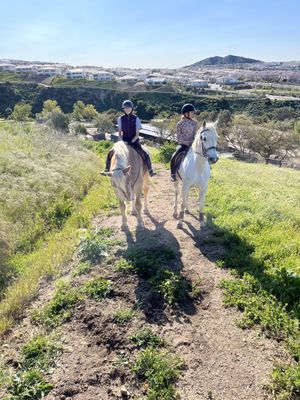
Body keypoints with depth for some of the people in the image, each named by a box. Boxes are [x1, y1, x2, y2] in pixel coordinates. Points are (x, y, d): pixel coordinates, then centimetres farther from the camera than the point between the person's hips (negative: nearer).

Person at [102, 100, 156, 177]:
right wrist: (122, 140, -8)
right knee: (110, 154, -10)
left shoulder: (136, 118, -6)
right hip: (124, 141, 2)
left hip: (134, 142, -2)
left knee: (146, 155, -19)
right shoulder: (120, 118, 0)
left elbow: (137, 134, -7)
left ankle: (150, 171, 1)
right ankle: (107, 169, 11)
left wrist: (131, 142, -20)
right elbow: (119, 132, 7)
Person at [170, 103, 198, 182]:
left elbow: (195, 134, 7)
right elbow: (179, 138, -6)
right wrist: (187, 143, -15)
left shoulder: (194, 122, 5)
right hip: (183, 144, -3)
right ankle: (173, 174, -2)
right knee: (174, 158, -22)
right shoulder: (180, 124, -6)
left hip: (192, 144, 3)